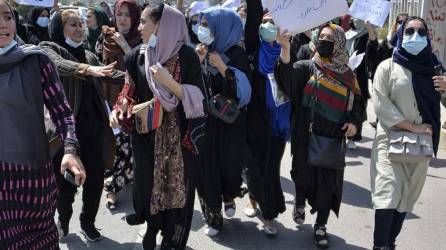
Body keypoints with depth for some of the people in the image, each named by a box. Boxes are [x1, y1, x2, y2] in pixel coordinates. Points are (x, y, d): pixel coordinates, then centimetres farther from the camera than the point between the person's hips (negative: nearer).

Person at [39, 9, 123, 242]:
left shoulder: (89, 56, 17)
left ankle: (88, 222, 29)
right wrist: (87, 69, -40)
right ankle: (63, 220, 33)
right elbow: (59, 65, -22)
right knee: (66, 182, 6)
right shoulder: (48, 49, -1)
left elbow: (109, 74, 13)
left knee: (95, 181, 7)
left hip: (93, 129, 4)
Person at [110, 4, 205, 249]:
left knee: (176, 183, 5)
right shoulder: (137, 55, 1)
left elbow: (197, 97, -12)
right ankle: (152, 227, 34)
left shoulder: (186, 55, -10)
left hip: (178, 134, -3)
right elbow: (130, 92, 9)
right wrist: (118, 109, -10)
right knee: (148, 181, 8)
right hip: (147, 133, 3)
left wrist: (169, 82, -22)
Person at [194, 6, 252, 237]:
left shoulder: (236, 54, -9)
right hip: (204, 121, 3)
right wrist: (197, 63, -17)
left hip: (230, 122, -2)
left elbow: (245, 89, -16)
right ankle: (212, 216, 19)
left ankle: (229, 197, 42)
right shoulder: (200, 51, 1)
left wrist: (223, 67, -24)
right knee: (206, 168, 2)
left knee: (229, 165, 9)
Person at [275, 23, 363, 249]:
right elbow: (287, 74, -22)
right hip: (306, 135, -2)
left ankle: (321, 227, 22)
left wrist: (354, 122, -7)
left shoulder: (347, 74, 6)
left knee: (329, 180, 5)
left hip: (334, 138, 2)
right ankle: (299, 204, 43)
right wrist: (285, 49, -39)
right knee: (304, 173, 10)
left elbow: (356, 103, 13)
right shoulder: (307, 67, -1)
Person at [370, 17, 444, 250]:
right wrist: (412, 126, -14)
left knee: (406, 198, 8)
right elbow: (380, 103, -10)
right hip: (391, 141, -4)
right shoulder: (388, 67, -1)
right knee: (388, 195, -13)